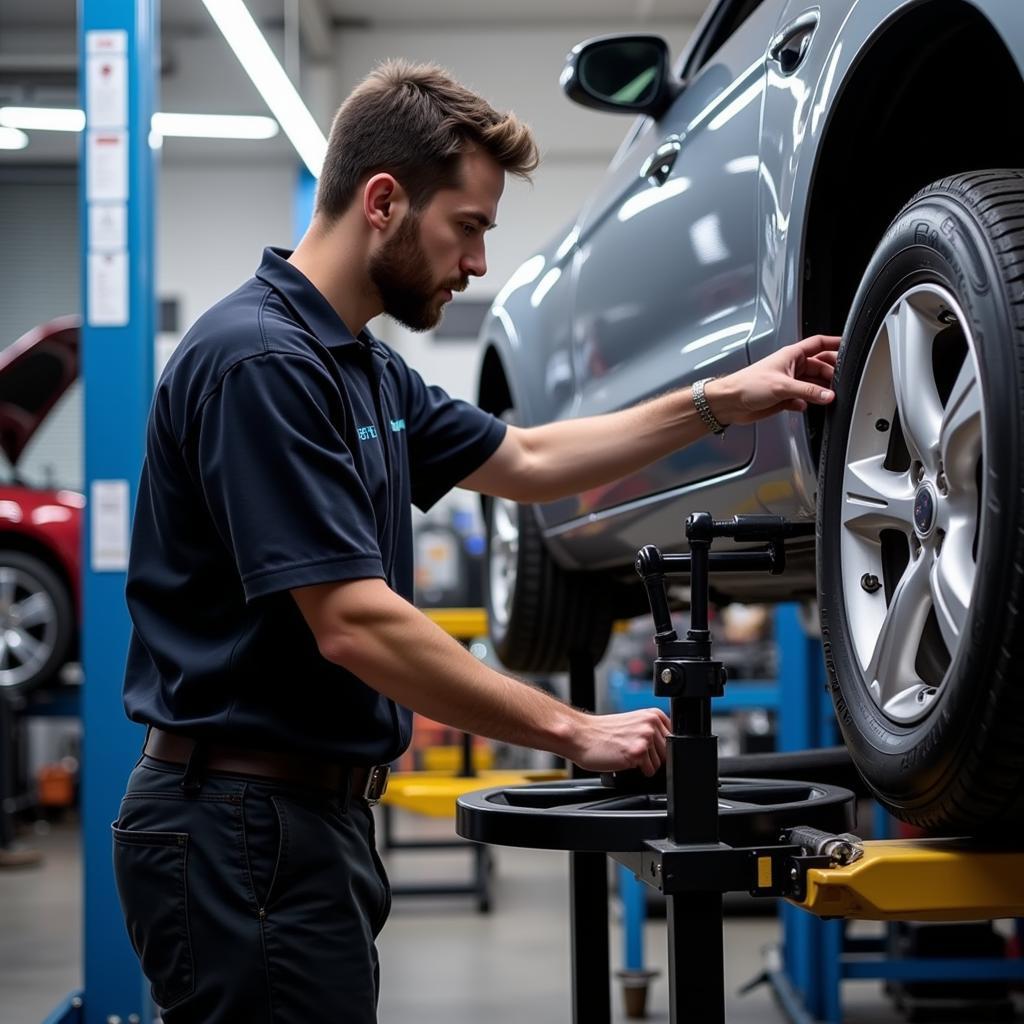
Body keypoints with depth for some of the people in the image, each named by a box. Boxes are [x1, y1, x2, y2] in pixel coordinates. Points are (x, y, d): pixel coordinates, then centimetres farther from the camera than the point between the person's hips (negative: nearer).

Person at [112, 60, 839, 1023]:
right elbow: (354, 626, -24)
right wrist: (573, 731, -17)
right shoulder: (258, 360, -19)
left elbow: (524, 460, 26)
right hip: (244, 826, -10)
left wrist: (723, 400, 21)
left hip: (313, 811, 10)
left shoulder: (363, 365, 13)